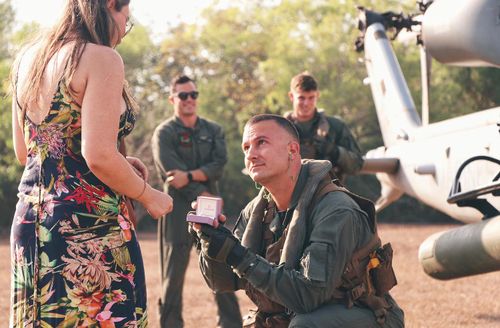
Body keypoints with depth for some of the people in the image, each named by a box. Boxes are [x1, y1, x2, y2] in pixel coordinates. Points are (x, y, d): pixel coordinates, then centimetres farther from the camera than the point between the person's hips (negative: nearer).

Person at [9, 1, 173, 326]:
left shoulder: (28, 58, 11)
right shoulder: (102, 59, -12)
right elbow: (99, 155, -20)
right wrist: (148, 195, -3)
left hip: (30, 216, 8)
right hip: (89, 226, -8)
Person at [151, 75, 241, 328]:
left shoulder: (213, 131, 13)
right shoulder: (164, 133, 0)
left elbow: (219, 166, -1)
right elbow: (171, 172, -10)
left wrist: (189, 175, -16)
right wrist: (201, 194, -14)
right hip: (178, 209, -3)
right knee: (173, 272, -1)